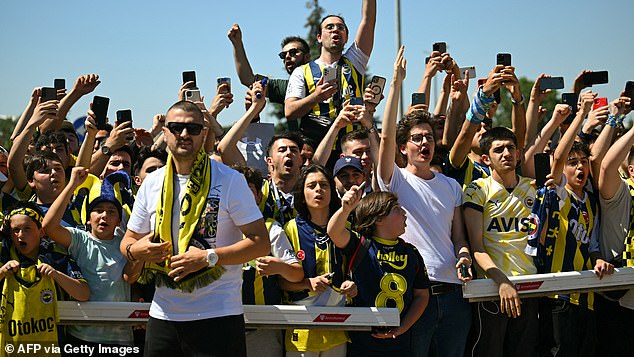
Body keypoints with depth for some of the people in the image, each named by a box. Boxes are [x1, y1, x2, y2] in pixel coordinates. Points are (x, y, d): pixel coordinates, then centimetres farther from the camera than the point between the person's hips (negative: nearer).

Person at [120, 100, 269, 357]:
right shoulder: (151, 184, 9)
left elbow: (261, 243, -8)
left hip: (218, 316, -4)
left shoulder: (229, 180, -4)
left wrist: (209, 257, -19)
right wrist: (135, 251, -7)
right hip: (163, 314, 4)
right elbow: (129, 241, 17)